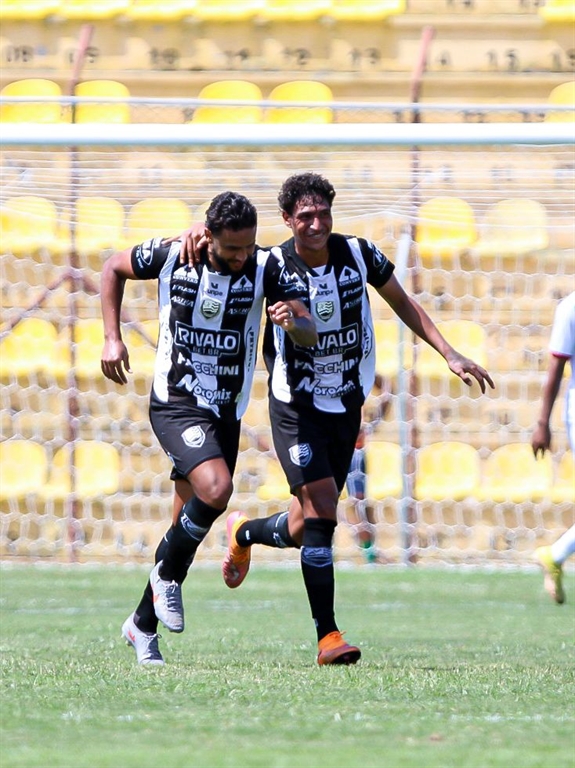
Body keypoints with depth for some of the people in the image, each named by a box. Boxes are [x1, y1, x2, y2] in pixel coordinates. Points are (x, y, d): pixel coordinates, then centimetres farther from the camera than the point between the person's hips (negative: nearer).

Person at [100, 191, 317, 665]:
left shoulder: (268, 269, -8)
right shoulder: (171, 256, -9)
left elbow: (310, 334, -15)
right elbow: (114, 269, 10)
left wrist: (293, 323, -39)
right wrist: (112, 338, 1)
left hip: (226, 413, 3)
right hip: (175, 406, -3)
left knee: (188, 524, 9)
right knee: (215, 489, -28)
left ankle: (143, 626, 26)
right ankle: (167, 574, -3)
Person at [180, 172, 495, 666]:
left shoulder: (358, 254, -4)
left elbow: (403, 303, 10)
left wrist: (450, 355, 4)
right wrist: (200, 232, -26)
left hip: (346, 406, 4)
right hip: (296, 407, -4)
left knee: (305, 529, 9)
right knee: (321, 512, -19)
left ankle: (244, 534, 42)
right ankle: (328, 635, -15)